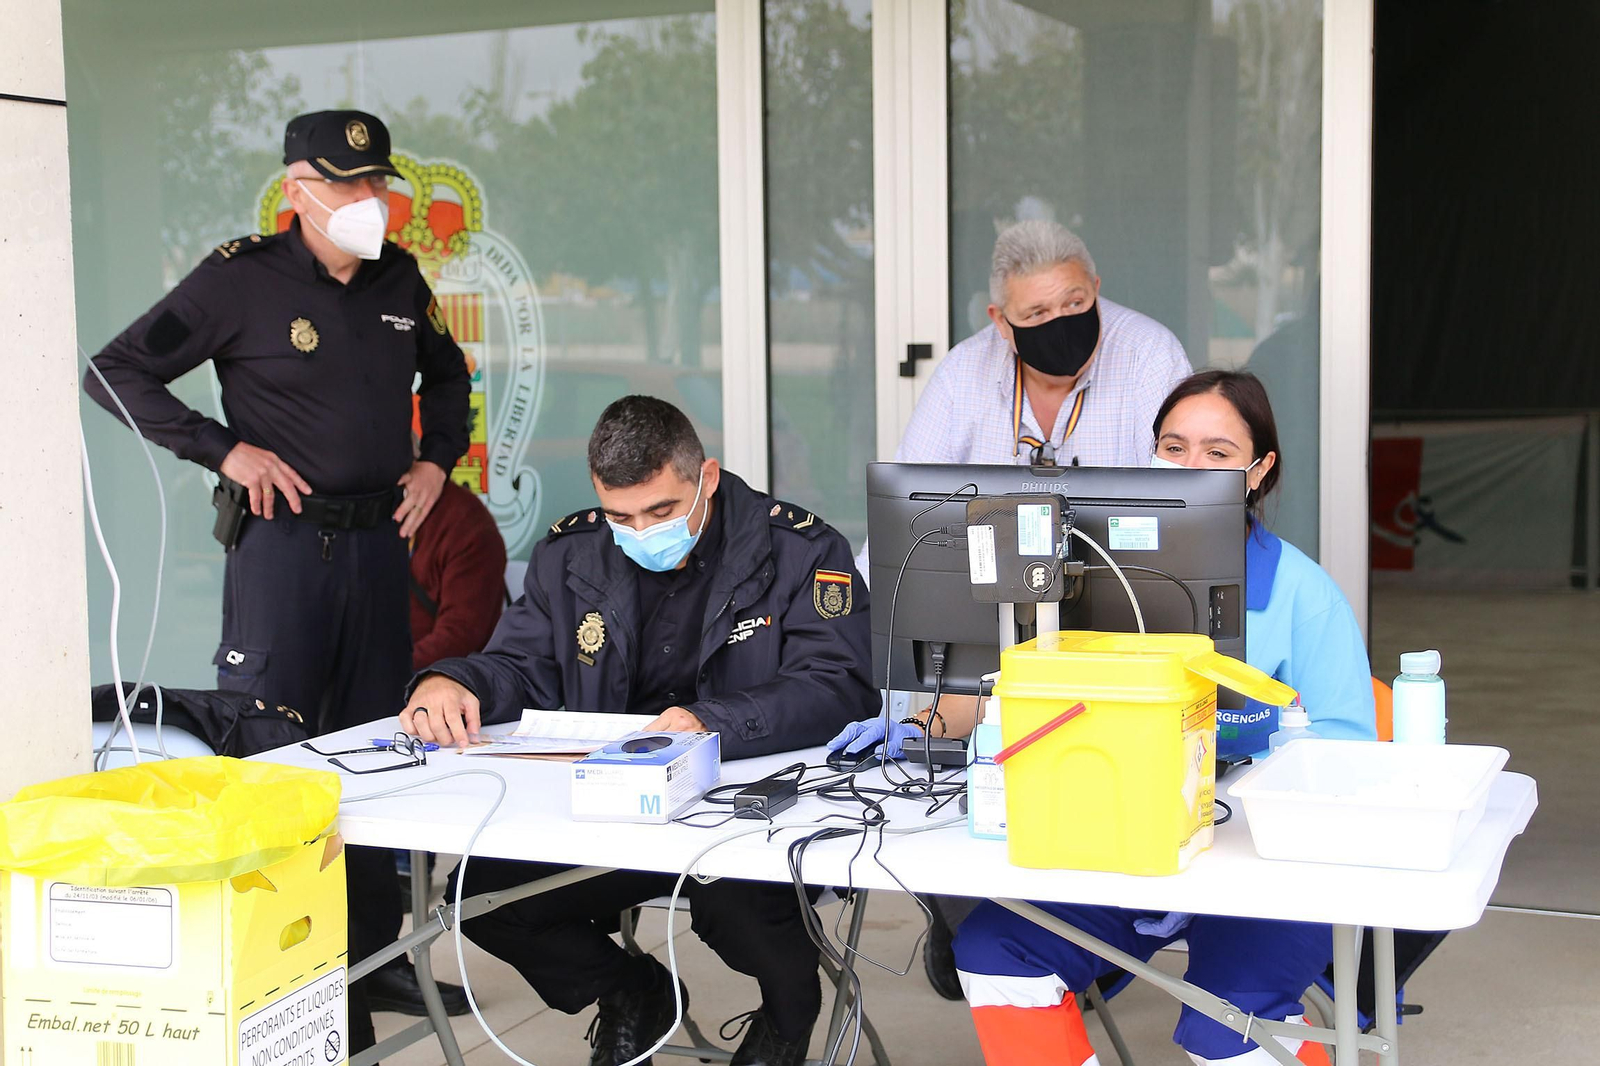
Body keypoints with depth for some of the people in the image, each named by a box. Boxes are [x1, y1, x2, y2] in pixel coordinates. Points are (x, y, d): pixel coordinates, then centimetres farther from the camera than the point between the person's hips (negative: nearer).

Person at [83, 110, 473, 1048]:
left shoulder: (399, 279, 9)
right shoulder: (241, 279, -8)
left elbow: (446, 371, 28)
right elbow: (116, 373, -8)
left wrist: (439, 457, 11)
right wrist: (224, 449, -14)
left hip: (379, 538, 6)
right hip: (283, 540, -6)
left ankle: (372, 953, 23)